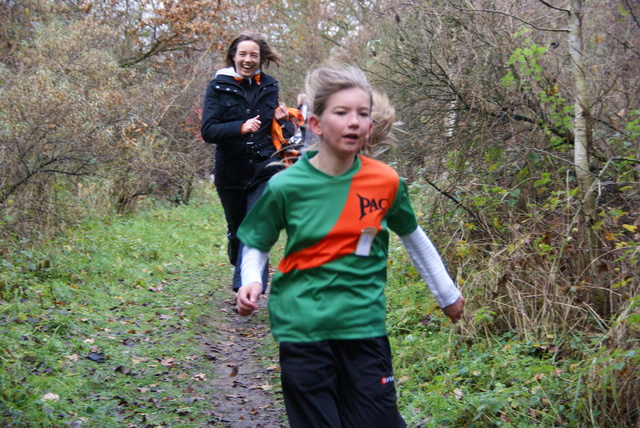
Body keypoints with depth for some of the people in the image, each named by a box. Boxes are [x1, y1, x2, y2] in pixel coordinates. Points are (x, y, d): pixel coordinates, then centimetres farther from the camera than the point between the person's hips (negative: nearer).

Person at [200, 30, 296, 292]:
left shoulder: (269, 87, 9)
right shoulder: (218, 87, 0)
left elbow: (281, 132, 20)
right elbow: (208, 131, -11)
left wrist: (283, 121, -4)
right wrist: (241, 127, -26)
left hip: (264, 169, 0)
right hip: (231, 171, 0)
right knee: (237, 231, 13)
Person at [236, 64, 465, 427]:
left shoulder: (386, 181, -5)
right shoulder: (286, 186, -9)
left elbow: (413, 237, 13)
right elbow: (256, 245, 6)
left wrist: (448, 294, 21)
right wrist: (251, 282, -14)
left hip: (364, 326, 1)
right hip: (302, 327, -1)